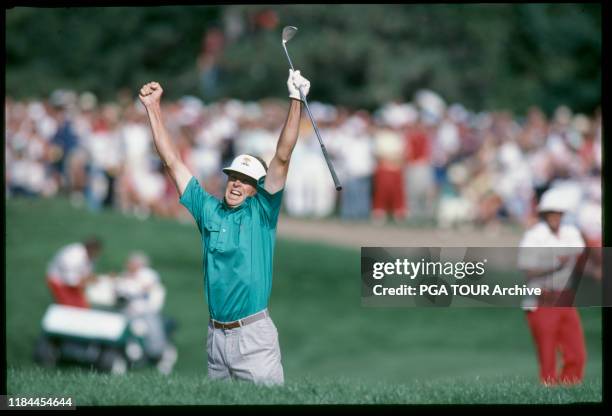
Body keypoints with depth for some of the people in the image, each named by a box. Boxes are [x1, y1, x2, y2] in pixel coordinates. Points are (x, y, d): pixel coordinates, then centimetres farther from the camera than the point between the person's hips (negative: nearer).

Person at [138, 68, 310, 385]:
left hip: (254, 335, -4)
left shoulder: (261, 211, 1)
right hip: (215, 336, 4)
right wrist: (153, 108, 7)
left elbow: (282, 159, -8)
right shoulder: (208, 210, 9)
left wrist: (296, 102, -17)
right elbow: (172, 162, 10)